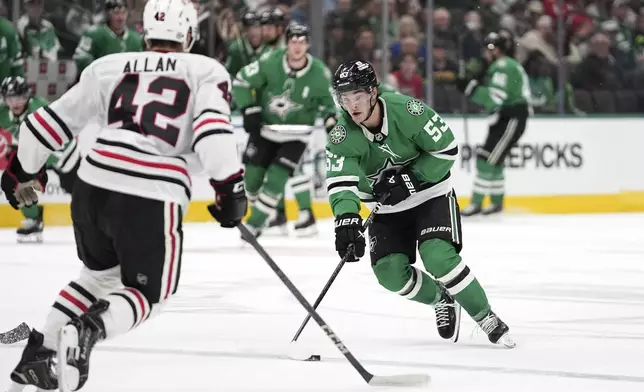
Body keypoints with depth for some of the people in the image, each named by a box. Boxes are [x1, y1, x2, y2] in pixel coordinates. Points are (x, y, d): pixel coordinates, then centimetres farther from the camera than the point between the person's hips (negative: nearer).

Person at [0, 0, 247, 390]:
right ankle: (89, 329, -19)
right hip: (152, 197, -5)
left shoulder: (109, 66, 17)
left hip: (92, 186, 5)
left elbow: (52, 121, 20)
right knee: (148, 292, 11)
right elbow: (213, 127, -11)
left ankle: (40, 349, 18)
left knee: (103, 271, 29)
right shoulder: (207, 71, 8)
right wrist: (230, 186, -9)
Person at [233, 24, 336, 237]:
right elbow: (241, 81, -9)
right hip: (265, 126, 2)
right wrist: (249, 110, -13)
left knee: (278, 175, -16)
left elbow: (327, 100, 2)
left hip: (297, 132, -2)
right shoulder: (270, 64, -20)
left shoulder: (319, 73, -16)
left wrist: (330, 117, -16)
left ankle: (256, 221, -6)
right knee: (253, 174, 3)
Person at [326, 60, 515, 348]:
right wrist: (346, 220, -47)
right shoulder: (342, 137, -17)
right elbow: (340, 183, -29)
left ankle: (487, 319, -9)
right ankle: (442, 300, 18)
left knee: (438, 257, -24)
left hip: (431, 195, -4)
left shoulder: (407, 111, -25)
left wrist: (409, 179, -25)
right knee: (389, 271, -11)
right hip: (388, 209, 4)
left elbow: (447, 148, -18)